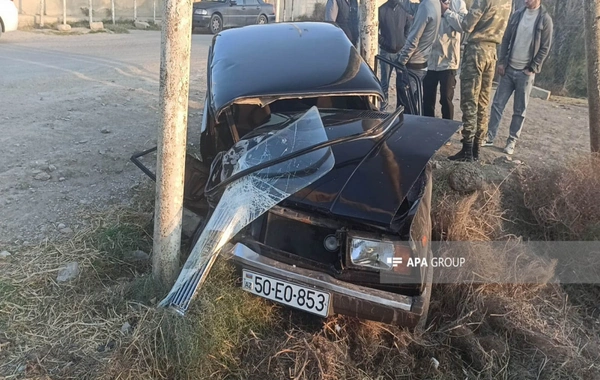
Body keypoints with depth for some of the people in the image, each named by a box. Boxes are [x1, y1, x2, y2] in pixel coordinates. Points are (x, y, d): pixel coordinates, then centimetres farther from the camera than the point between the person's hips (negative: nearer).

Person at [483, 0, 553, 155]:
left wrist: (532, 69, -10)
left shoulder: (545, 19, -5)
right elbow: (506, 39, 9)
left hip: (525, 72, -3)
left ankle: (512, 141, 10)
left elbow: (545, 48, -5)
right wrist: (501, 62, 1)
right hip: (509, 68, 3)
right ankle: (490, 137, 8)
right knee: (498, 104, 1)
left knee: (519, 110, 3)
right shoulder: (517, 15, 6)